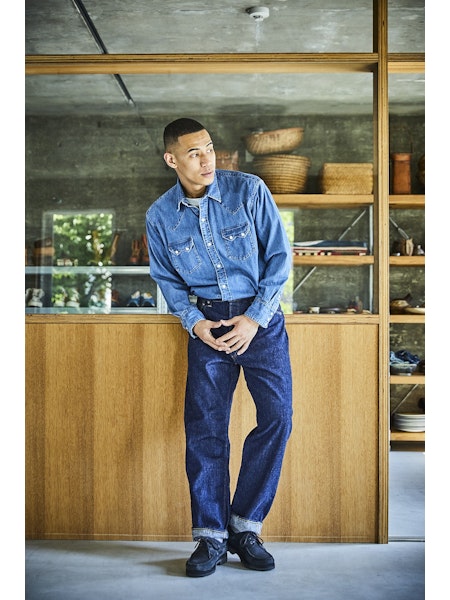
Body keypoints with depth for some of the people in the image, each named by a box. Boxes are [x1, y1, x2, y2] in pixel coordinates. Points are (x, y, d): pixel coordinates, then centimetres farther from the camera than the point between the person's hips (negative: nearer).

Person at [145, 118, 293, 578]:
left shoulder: (249, 191, -8)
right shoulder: (159, 216, -1)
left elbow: (279, 255, -6)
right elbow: (166, 279, 10)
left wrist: (254, 318, -13)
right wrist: (194, 321, -7)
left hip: (261, 317, -1)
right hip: (206, 322, 1)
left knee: (276, 416, -10)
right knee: (204, 427, -3)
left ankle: (245, 526, 7)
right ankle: (211, 536, 11)